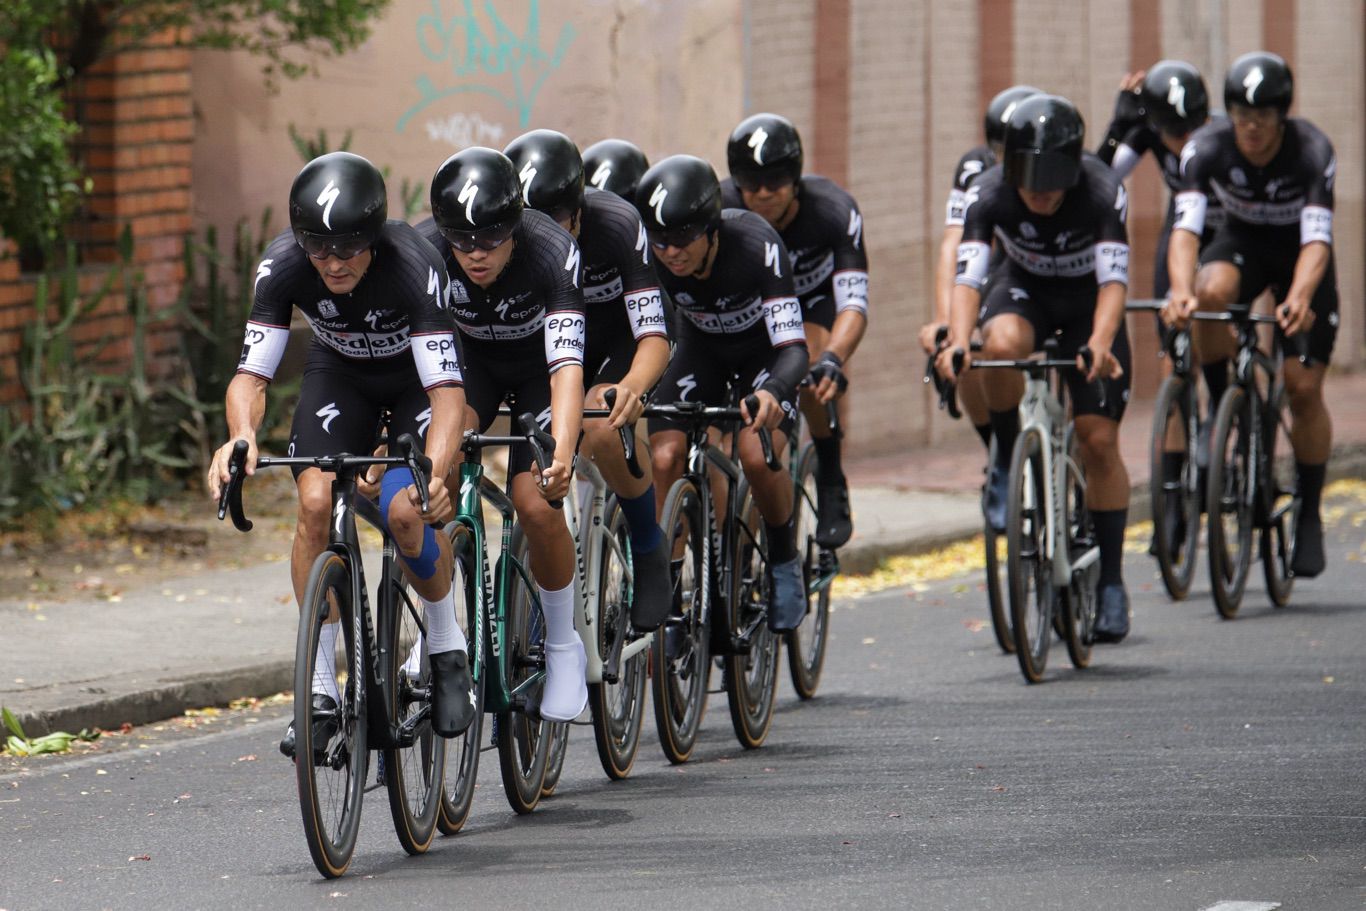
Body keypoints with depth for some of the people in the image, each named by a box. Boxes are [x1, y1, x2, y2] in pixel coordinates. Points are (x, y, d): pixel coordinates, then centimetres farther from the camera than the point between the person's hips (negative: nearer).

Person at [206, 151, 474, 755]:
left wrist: (434, 473, -58)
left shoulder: (412, 265, -37)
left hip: (416, 375, -3)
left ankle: (447, 647, 3)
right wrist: (242, 436, -49)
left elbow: (447, 388, -41)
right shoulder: (282, 267, -29)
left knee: (405, 511, -25)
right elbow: (251, 373, -27)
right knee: (316, 501, -21)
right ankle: (320, 688, -12)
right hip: (340, 373, 3)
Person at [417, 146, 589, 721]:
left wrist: (562, 455, -57)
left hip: (539, 367, -2)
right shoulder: (424, 250, -28)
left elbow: (567, 367, -42)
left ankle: (562, 646, 3)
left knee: (536, 503, -21)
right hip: (473, 363, 2)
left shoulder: (553, 253, -35)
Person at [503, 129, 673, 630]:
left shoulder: (618, 226, -32)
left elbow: (654, 336, -33)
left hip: (619, 344, -3)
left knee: (601, 431, -31)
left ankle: (651, 552, -8)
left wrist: (631, 387, -54)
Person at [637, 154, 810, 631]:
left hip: (764, 352, -3)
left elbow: (793, 347, -40)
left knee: (758, 457, -26)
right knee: (663, 457, -19)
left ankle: (784, 562, 2)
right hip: (701, 350, 3)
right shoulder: (649, 258, -28)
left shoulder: (756, 246, -37)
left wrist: (772, 393, -60)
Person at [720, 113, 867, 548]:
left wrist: (833, 359, -59)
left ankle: (831, 484, -14)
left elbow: (853, 303, -40)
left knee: (811, 372, -33)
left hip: (812, 298, -2)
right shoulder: (720, 210, -30)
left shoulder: (834, 211, -34)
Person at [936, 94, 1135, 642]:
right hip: (1025, 289, 1)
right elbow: (967, 276, -35)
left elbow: (1114, 279, -39)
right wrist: (957, 341, -54)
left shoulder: (1102, 194, -31)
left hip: (1088, 303, -1)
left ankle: (1110, 581, 3)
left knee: (1099, 441, -9)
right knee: (1001, 345, -36)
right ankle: (1006, 462, -12)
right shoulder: (989, 195, -27)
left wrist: (1100, 343, -57)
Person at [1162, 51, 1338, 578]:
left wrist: (1298, 299, -57)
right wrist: (1181, 291, -54)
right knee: (1211, 292, -35)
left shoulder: (1312, 152, -29)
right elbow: (1186, 228, -35)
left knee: (1304, 387, -11)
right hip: (1242, 243, 1)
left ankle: (1309, 515, 5)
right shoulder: (1206, 149, -25)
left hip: (1298, 254, -1)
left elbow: (1316, 239, -38)